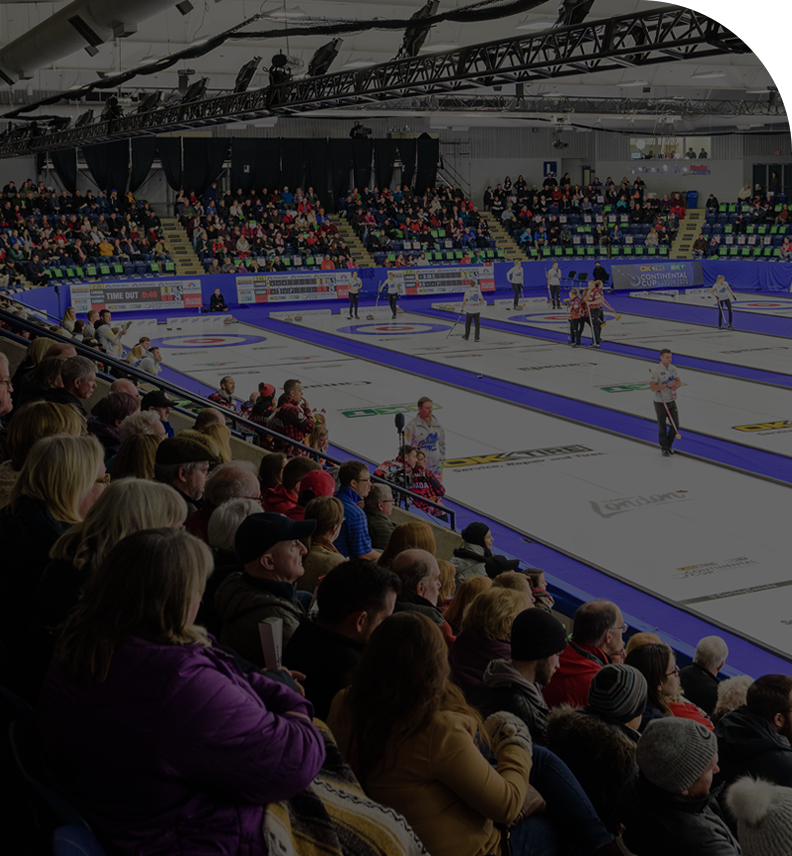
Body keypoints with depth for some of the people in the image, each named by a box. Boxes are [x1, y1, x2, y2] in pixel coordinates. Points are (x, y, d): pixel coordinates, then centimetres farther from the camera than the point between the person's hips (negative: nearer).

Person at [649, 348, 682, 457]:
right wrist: (667, 385, -26)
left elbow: (679, 382, 8)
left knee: (675, 426, 8)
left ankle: (668, 444, 31)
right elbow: (652, 387, -21)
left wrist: (676, 386, -15)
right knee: (662, 427, 6)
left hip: (672, 401, 5)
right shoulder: (656, 370, -18)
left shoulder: (673, 368, 1)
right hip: (660, 403, -5)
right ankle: (665, 448, 25)